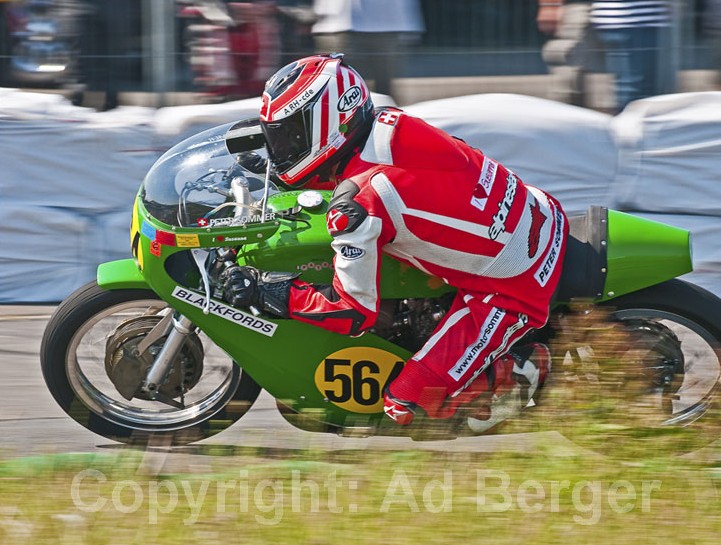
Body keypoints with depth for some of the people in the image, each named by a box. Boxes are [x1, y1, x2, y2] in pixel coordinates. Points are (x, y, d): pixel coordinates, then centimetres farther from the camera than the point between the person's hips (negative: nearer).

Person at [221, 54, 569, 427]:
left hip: (514, 290, -8)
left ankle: (526, 374, 1)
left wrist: (265, 291, -6)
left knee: (409, 406, -9)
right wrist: (284, 169, 25)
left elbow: (353, 314, -14)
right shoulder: (391, 124, 0)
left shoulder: (356, 208, -23)